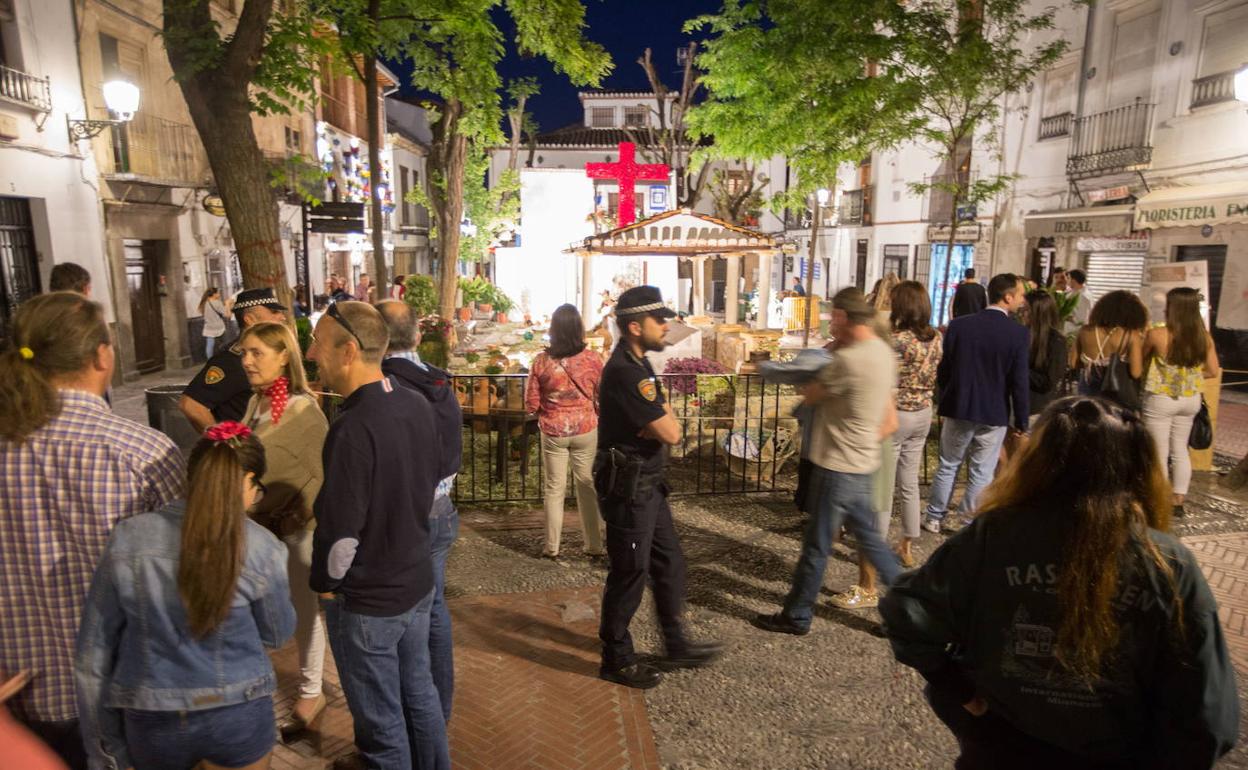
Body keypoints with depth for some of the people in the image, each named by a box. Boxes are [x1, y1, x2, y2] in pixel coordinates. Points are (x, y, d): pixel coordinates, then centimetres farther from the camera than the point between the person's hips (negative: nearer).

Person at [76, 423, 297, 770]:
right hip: (239, 717, -1)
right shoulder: (259, 549, -17)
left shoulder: (128, 538, -10)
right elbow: (277, 634, 0)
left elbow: (92, 655, -3)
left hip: (151, 722, 1)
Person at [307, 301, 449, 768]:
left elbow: (340, 527, -25)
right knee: (419, 693, 24)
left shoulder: (352, 429, -27)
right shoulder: (417, 405, -3)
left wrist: (325, 583, -7)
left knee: (381, 720, 13)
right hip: (418, 582, 8)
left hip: (366, 601, -7)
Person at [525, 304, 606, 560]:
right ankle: (594, 544, 23)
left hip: (552, 432, 0)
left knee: (554, 489, 12)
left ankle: (552, 546, 21)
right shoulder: (593, 359, -10)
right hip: (586, 431, 0)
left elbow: (531, 405, -5)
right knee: (587, 486, 13)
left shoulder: (541, 361, -10)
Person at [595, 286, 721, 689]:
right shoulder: (625, 372, -24)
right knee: (629, 573, 4)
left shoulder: (637, 364, 10)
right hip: (628, 488, -10)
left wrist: (659, 419, -15)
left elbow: (660, 423, 7)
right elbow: (671, 432, -25)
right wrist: (666, 417, -3)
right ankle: (616, 660, 22)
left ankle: (676, 645, 34)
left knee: (669, 564, 18)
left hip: (647, 485, 10)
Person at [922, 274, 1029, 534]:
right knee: (981, 473, 9)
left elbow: (943, 369, 0)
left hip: (958, 408, 2)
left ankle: (935, 518, 22)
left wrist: (945, 400, 15)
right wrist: (1022, 422, -1)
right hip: (994, 414, -2)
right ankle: (966, 522, 17)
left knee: (948, 466, 15)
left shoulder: (958, 325, -5)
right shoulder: (1019, 332, -11)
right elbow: (1019, 382, -11)